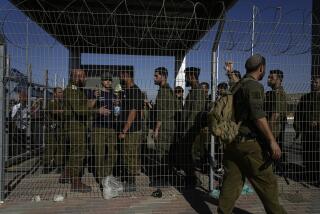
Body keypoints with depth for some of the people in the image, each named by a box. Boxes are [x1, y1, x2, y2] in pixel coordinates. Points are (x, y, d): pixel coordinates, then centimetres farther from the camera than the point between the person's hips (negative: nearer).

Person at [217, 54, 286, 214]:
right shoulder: (254, 85, -11)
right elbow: (258, 116, -19)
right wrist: (272, 141, -18)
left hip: (232, 142, 8)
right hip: (249, 143, -8)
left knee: (231, 182, 9)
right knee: (266, 182, 7)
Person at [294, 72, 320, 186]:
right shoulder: (305, 97, 15)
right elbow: (298, 113, 14)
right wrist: (298, 128, 6)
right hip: (306, 131, 3)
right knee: (307, 155, 6)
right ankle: (309, 178, 17)